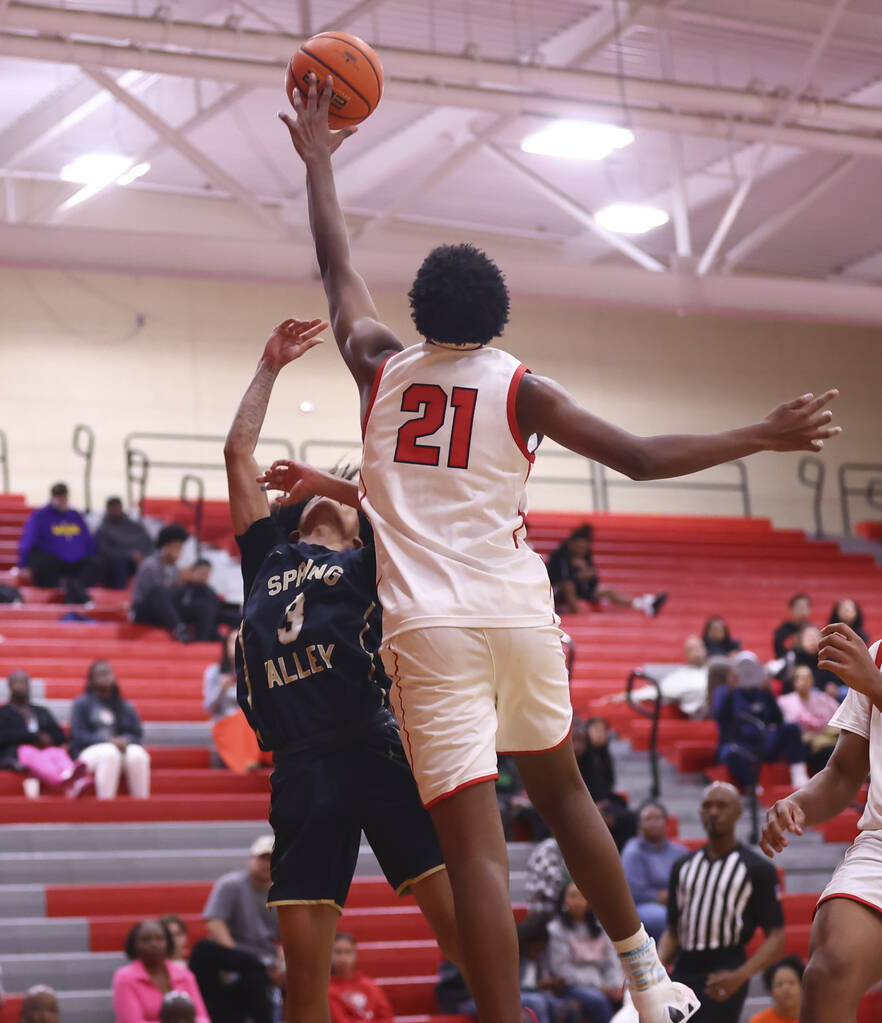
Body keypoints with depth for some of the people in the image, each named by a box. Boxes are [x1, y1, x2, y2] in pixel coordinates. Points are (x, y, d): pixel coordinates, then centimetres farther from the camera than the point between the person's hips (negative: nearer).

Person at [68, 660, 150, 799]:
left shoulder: (125, 707, 19)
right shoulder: (82, 703, 9)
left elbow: (137, 734, 13)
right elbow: (79, 735, -1)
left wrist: (125, 740, -11)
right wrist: (108, 741, -15)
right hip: (90, 750, -3)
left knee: (138, 754, -32)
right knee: (110, 753, -39)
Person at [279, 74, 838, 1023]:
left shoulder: (381, 366, 8)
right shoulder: (521, 387, 5)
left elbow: (336, 265, 23)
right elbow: (642, 457, 0)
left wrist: (317, 156, 36)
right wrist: (763, 436, 9)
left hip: (427, 625, -1)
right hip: (518, 614, 2)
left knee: (475, 843, -9)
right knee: (560, 789, 25)